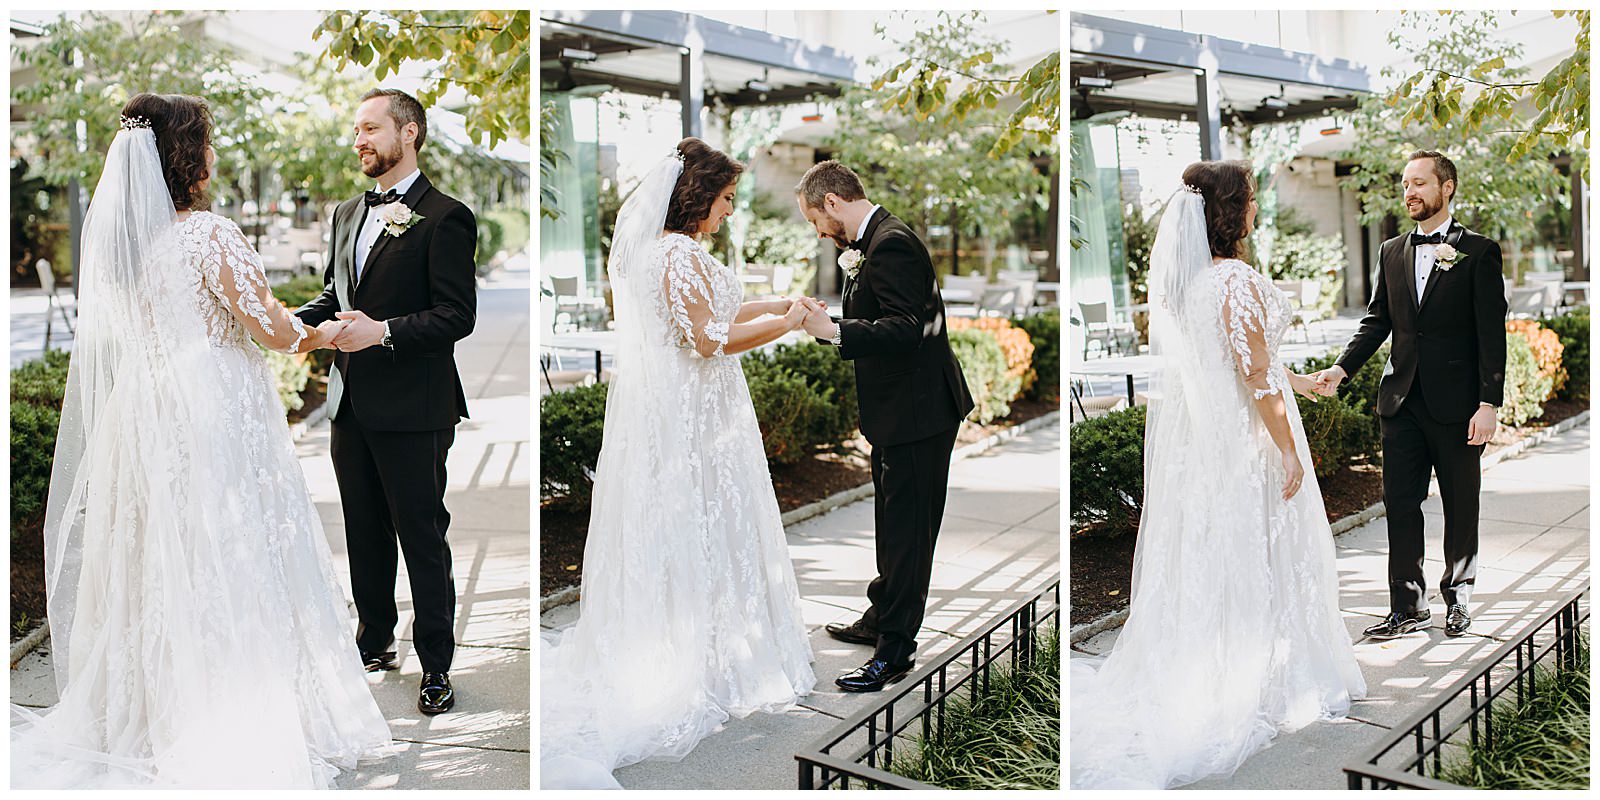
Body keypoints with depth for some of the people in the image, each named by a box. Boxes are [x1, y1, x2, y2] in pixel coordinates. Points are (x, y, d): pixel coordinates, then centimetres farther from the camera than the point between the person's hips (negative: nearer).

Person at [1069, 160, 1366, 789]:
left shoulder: (1180, 276, 6)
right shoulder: (1238, 281, -20)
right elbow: (1255, 376, -21)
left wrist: (1296, 381, 27)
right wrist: (1289, 452, -14)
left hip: (1192, 433, 8)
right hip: (1243, 438, -8)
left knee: (1199, 555, 15)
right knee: (1254, 560, 6)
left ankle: (1187, 675, 23)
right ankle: (1255, 685, 18)